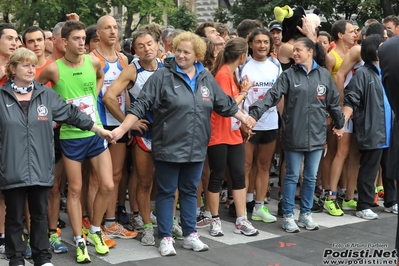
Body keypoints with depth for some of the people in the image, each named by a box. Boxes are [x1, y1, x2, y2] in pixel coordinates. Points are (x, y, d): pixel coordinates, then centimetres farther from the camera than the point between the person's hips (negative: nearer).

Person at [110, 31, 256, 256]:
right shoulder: (162, 76, -8)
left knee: (190, 191, 15)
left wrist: (244, 117, 23)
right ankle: (165, 238, 15)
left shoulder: (206, 78, 7)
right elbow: (141, 105, -11)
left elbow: (225, 103, 19)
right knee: (167, 192, 5)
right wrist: (122, 129, -18)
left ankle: (190, 235, 25)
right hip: (168, 147, -4)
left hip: (196, 148, 4)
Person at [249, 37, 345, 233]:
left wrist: (340, 124, 19)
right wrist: (254, 114, -24)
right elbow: (272, 96, -12)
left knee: (311, 177, 11)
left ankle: (305, 214, 25)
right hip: (294, 135, -2)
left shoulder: (324, 75, 4)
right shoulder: (288, 75, -3)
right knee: (292, 176, 4)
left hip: (316, 135, 2)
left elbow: (333, 102, 12)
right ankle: (288, 216, 14)